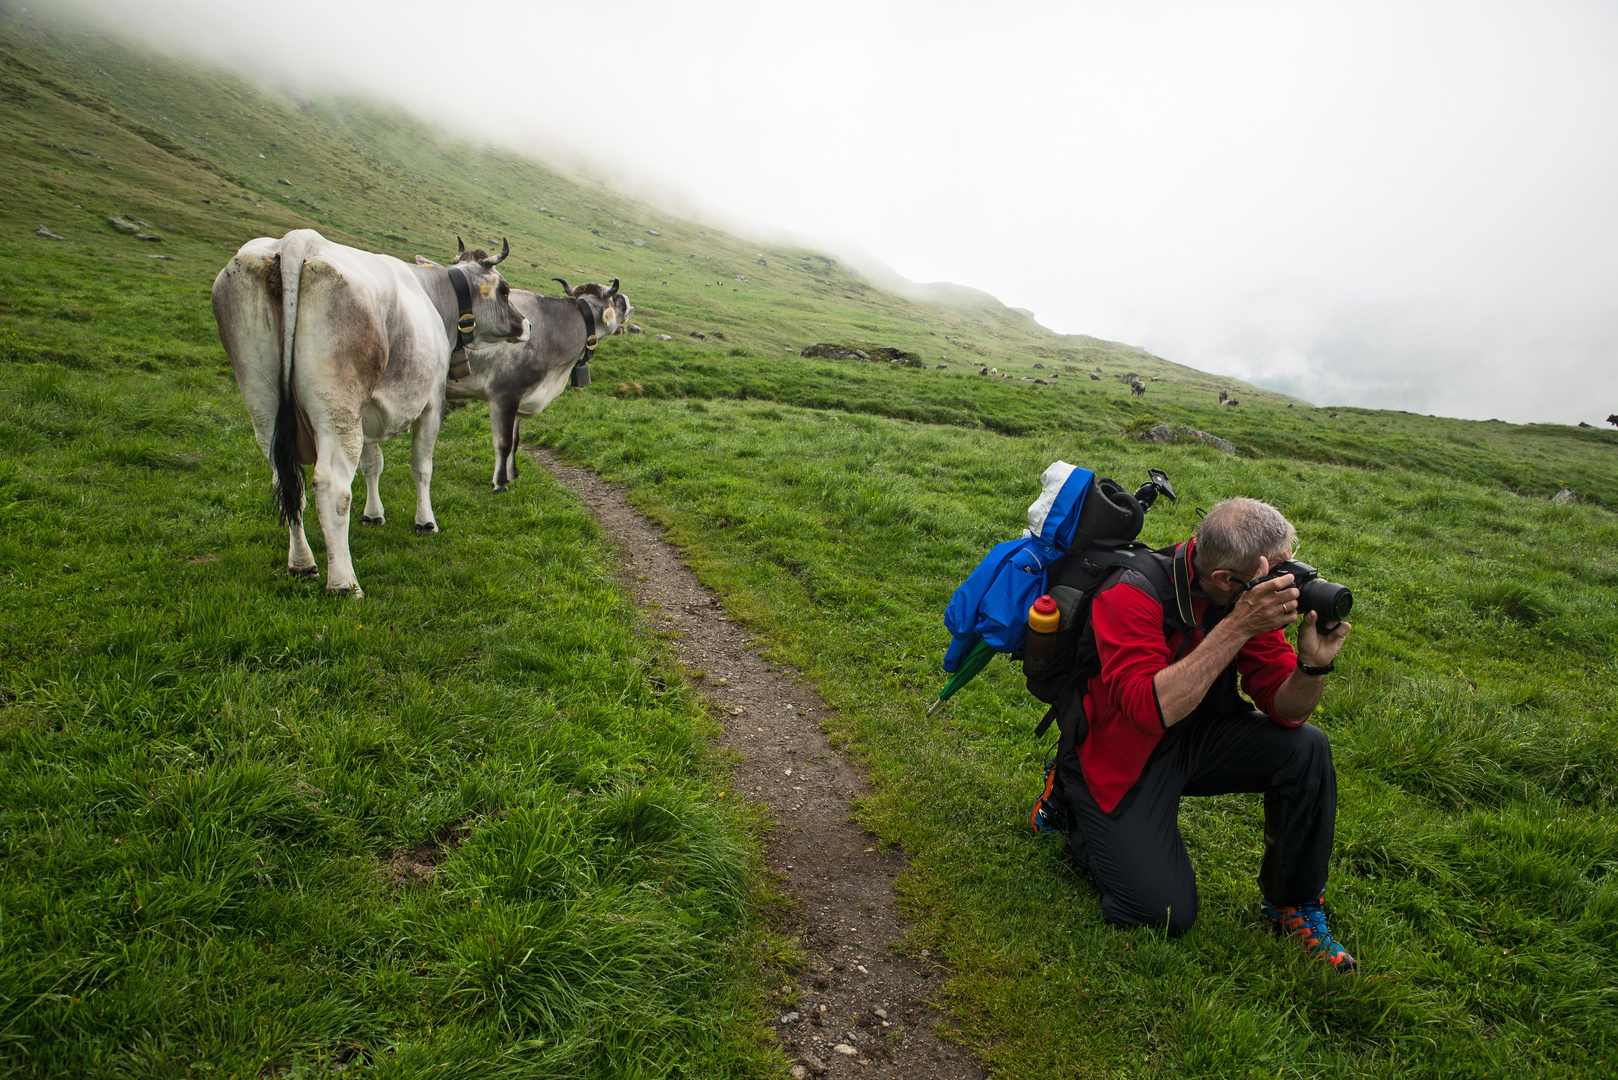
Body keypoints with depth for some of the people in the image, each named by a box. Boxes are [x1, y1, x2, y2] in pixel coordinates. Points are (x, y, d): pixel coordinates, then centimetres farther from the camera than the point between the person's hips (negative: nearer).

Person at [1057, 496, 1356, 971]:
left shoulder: (1257, 593, -11)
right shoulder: (1131, 593, -30)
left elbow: (1283, 709, -9)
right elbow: (1152, 710, -40)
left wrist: (1313, 664, -31)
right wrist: (1237, 626, -42)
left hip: (1196, 736, 6)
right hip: (1121, 756, -5)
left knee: (1306, 748, -18)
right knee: (1169, 914, -10)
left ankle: (1294, 904, 4)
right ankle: (1079, 815, 17)